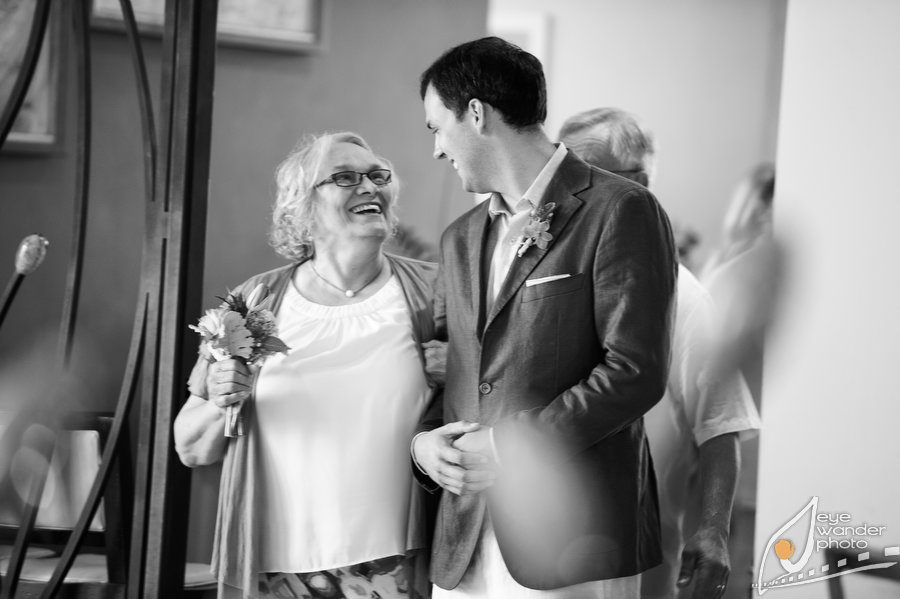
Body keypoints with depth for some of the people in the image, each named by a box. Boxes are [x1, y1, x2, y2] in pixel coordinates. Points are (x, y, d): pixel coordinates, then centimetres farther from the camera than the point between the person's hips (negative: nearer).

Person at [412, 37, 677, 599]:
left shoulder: (621, 211, -6)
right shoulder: (462, 238, 18)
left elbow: (636, 372, -13)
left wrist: (509, 444, -15)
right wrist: (423, 440, 0)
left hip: (570, 541, -6)